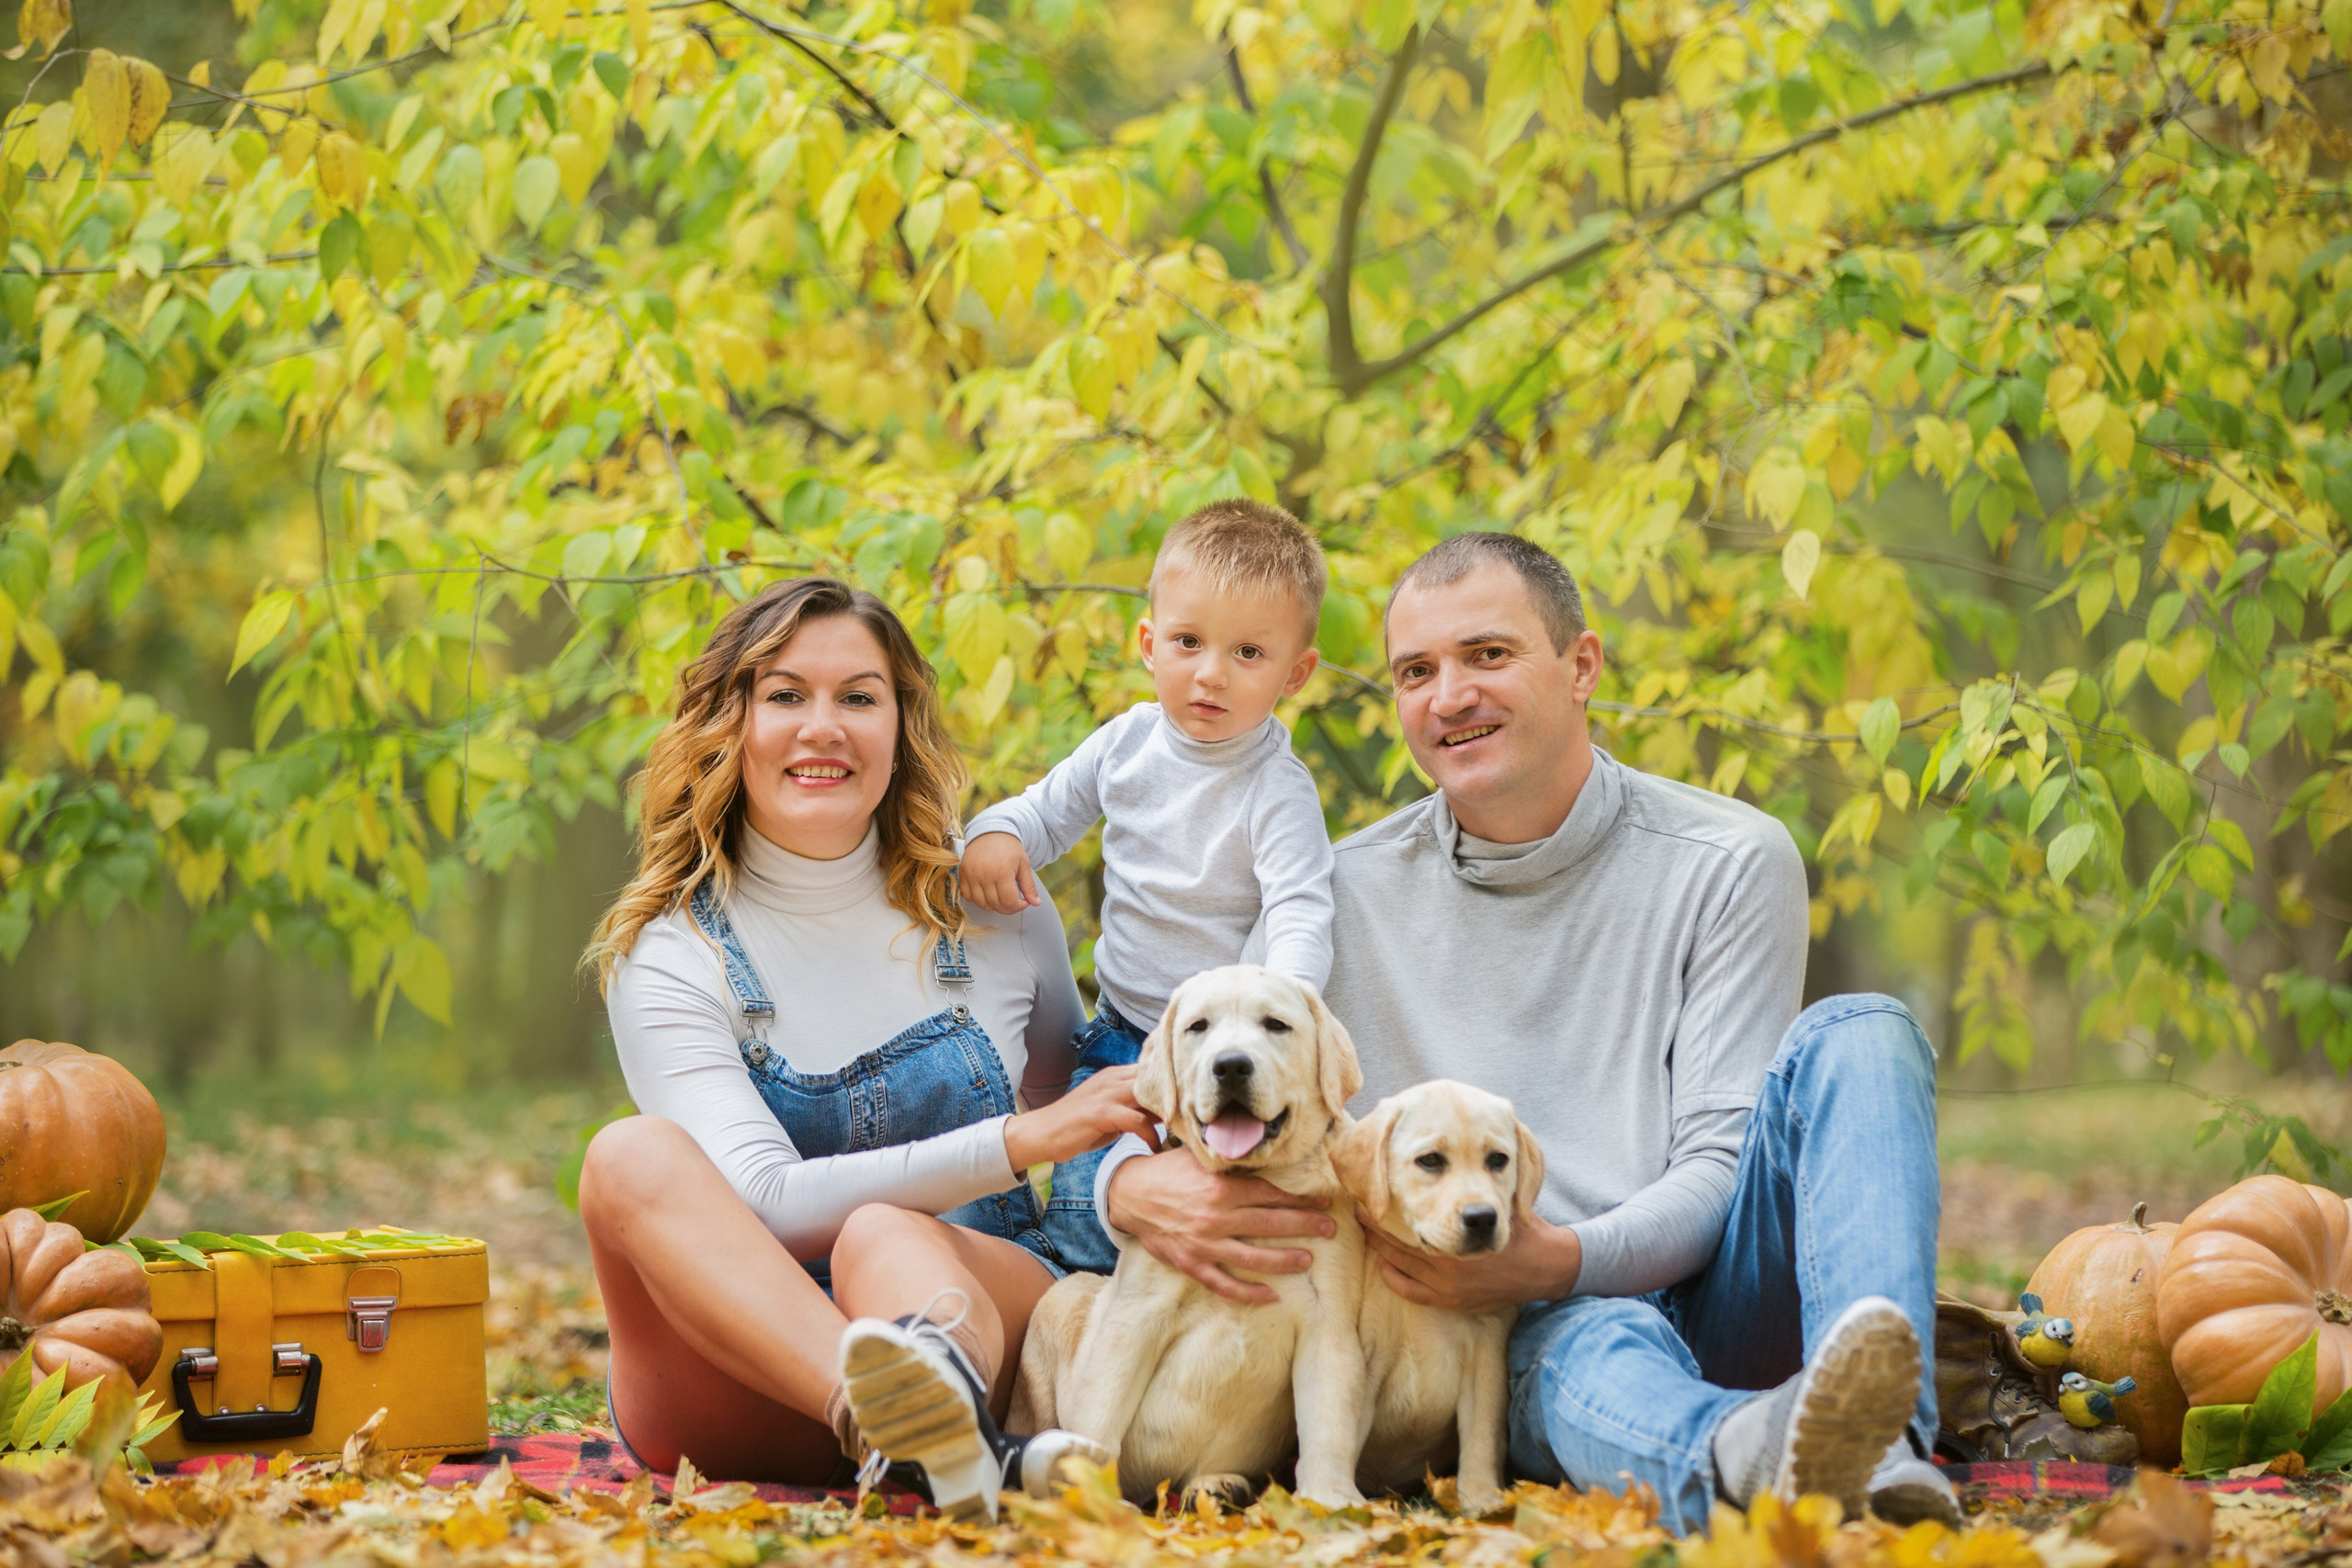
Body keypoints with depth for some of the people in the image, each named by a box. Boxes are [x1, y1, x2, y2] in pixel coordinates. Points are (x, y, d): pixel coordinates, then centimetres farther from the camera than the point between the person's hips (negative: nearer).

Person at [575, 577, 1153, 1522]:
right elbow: (767, 1204, -14)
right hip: (746, 1399, -1)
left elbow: (1076, 1104, 23)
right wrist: (1017, 1144, -20)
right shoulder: (666, 955, -1)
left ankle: (947, 1433, -72)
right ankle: (945, 1439, -55)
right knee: (634, 1156, -30)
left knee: (881, 1237, -33)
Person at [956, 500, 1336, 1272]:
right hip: (1120, 1031, 5)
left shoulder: (1279, 789, -15)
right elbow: (1051, 807, 17)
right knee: (1083, 1213, -7)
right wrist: (997, 833, -7)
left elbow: (1301, 917, -25)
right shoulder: (1129, 741, 1)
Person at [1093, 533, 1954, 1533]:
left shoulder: (1727, 865, 3)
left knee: (1858, 1037, -25)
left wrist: (1559, 1260, -26)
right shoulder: (1350, 896, 8)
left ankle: (1881, 1447, -49)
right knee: (1591, 1344, -38)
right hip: (1538, 1336, 0)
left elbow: (1718, 1173, -4)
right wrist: (1139, 1189, -22)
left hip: (1710, 1298, 1)